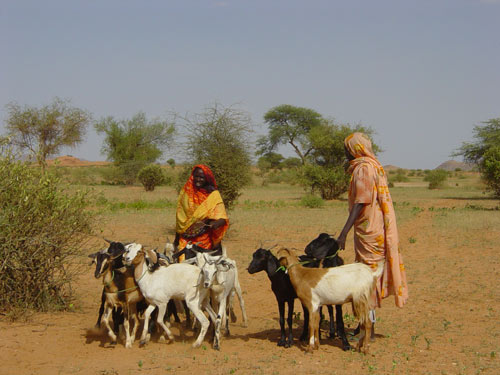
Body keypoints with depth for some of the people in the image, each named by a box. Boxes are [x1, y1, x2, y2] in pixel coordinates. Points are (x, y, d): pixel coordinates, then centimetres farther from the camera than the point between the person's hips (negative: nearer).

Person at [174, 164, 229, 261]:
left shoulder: (213, 194, -1)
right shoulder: (185, 192, 8)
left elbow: (222, 218, -9)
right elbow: (179, 219, 14)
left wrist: (217, 223, -32)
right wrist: (176, 239, 15)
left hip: (205, 240, -2)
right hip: (186, 238, 2)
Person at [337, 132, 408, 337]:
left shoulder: (362, 169, -14)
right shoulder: (375, 166, 15)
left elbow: (360, 203, -22)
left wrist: (344, 232, -24)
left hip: (368, 231, -10)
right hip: (378, 229, 10)